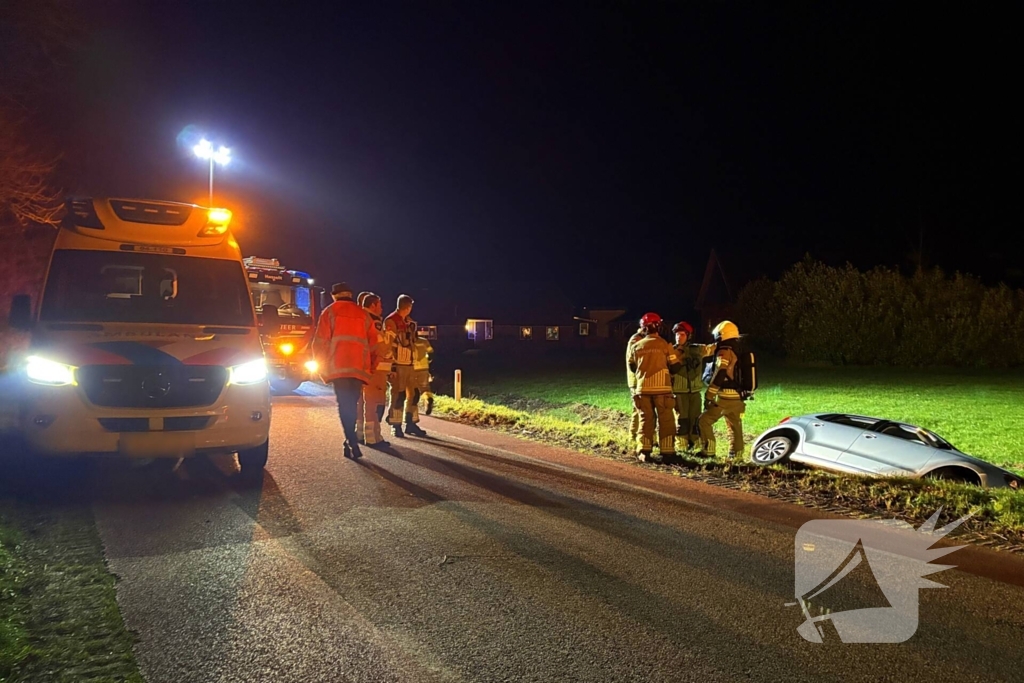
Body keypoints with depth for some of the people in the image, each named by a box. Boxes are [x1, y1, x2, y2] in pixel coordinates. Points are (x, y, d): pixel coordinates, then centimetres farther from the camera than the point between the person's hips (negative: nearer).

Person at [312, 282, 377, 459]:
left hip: (338, 366, -3)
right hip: (359, 367, 3)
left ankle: (352, 443, -14)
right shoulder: (363, 315, 18)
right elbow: (373, 343, 16)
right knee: (352, 404, 12)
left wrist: (321, 365, 6)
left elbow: (320, 341, 0)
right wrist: (370, 366, 22)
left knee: (344, 404, -4)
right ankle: (350, 441, 16)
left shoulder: (330, 312, 7)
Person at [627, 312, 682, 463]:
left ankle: (644, 452, 9)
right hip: (661, 388, -3)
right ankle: (667, 453, 4)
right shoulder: (665, 345, -7)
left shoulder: (636, 346, 2)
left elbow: (632, 367, 15)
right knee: (666, 420, 4)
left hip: (642, 388, 3)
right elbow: (676, 366, 0)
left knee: (646, 419, 10)